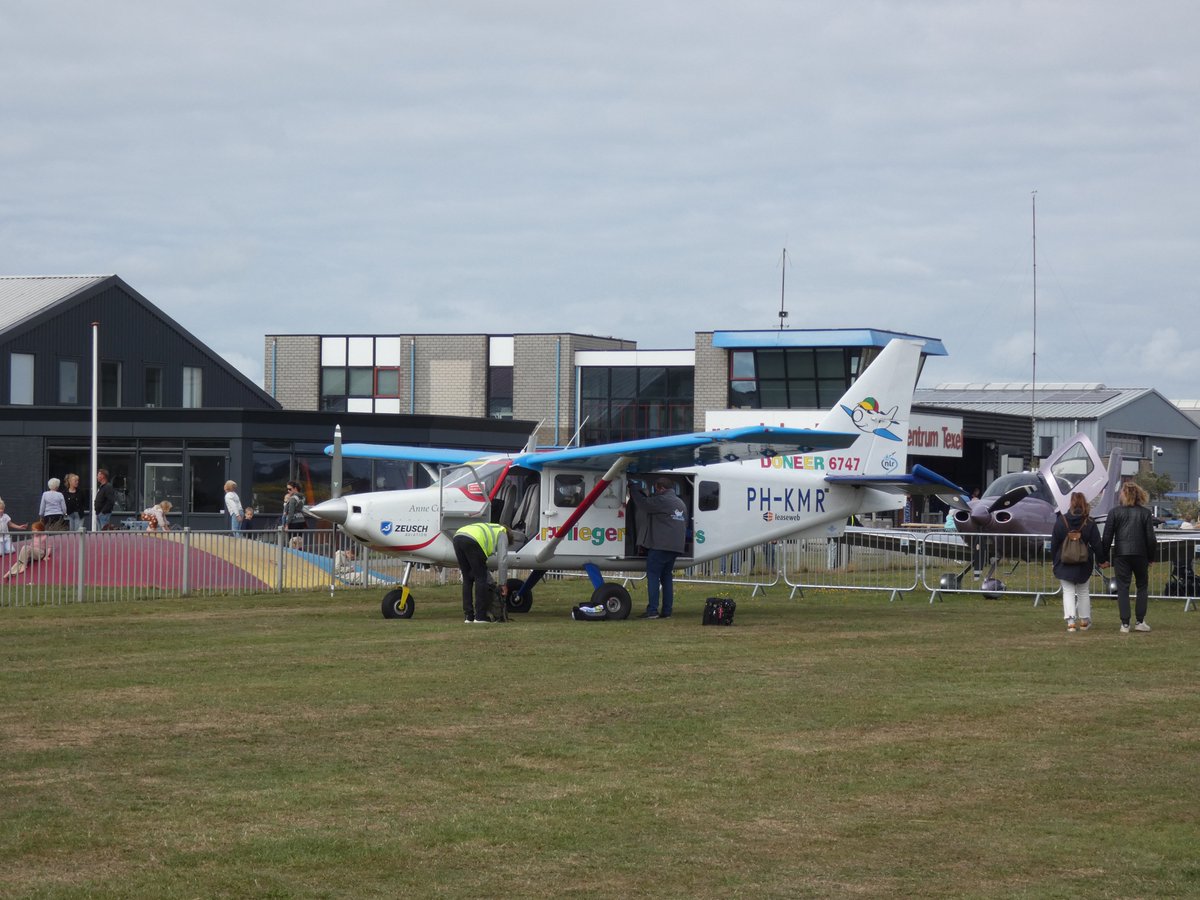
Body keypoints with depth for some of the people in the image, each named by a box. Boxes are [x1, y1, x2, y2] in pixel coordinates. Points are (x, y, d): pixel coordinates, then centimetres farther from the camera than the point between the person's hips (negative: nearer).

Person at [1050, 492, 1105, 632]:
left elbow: (1054, 543, 0)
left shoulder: (1061, 521, -7)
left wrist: (1054, 560, 11)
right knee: (1083, 591, 15)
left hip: (1064, 565, -1)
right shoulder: (1089, 523, -8)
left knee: (1068, 591, 2)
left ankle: (1070, 620, -13)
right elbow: (1097, 544, -4)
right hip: (1084, 565, 1)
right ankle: (1084, 621, 21)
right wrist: (1101, 559, 8)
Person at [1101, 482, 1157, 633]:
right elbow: (1150, 538, 1)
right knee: (1142, 586, 14)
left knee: (1122, 587, 3)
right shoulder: (1145, 513, 1)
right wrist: (1150, 557, 10)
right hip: (1140, 554, 1)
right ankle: (1140, 621, 8)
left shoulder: (1115, 512, 0)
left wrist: (1104, 558, 5)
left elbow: (1107, 537, -1)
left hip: (1120, 554, -1)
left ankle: (1125, 624, -3)